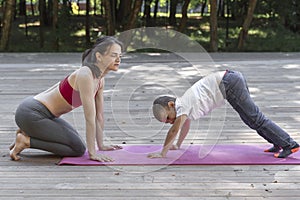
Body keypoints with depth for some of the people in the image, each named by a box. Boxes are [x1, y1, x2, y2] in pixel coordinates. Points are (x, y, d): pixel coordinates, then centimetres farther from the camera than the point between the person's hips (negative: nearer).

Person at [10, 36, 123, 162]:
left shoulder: (100, 80, 4)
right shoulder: (85, 75, -24)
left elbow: (99, 116, 11)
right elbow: (90, 118, -23)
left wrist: (101, 145, 14)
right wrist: (92, 153, -20)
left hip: (40, 113, 10)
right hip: (30, 113, -10)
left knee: (74, 139, 25)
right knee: (78, 149, -9)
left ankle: (28, 133, 20)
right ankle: (25, 141, -4)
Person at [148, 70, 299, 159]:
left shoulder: (182, 105, -8)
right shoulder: (184, 104, 19)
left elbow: (174, 130, -16)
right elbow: (186, 125, 36)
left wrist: (162, 153, -10)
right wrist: (177, 145, 40)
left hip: (229, 84, -9)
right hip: (234, 78, 9)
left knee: (255, 119, -5)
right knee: (250, 119, 18)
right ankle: (279, 143, 22)